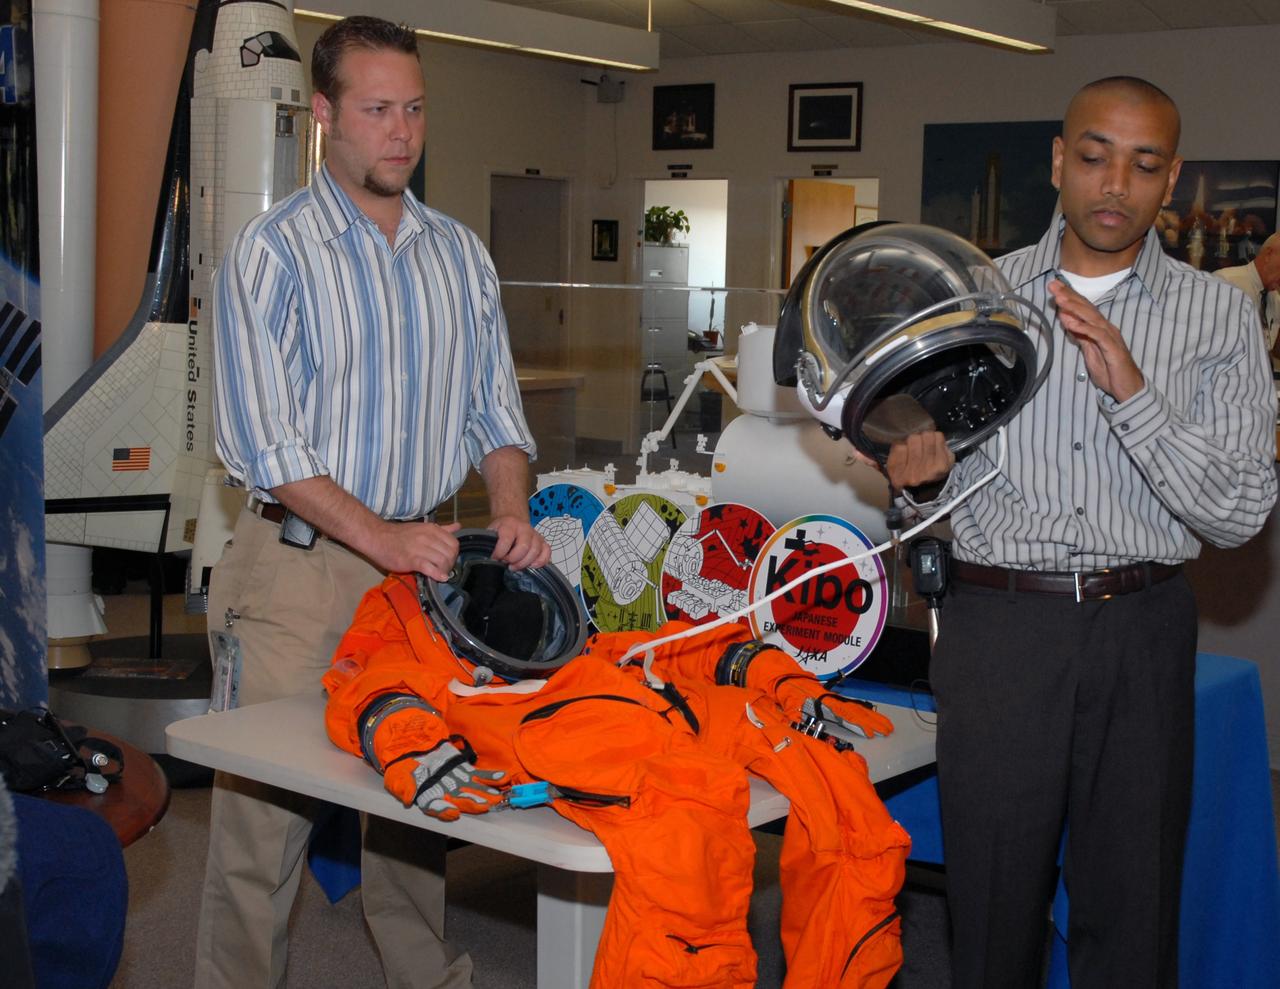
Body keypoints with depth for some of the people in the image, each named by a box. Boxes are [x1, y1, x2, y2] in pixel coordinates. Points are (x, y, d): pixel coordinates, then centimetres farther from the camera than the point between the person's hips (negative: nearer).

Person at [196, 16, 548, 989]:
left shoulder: (461, 253, 11)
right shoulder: (271, 252, -5)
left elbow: (496, 410, 13)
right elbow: (263, 439, -12)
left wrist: (512, 514, -6)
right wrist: (381, 539, -20)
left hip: (425, 559, 5)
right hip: (302, 567, -4)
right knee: (265, 809, -1)